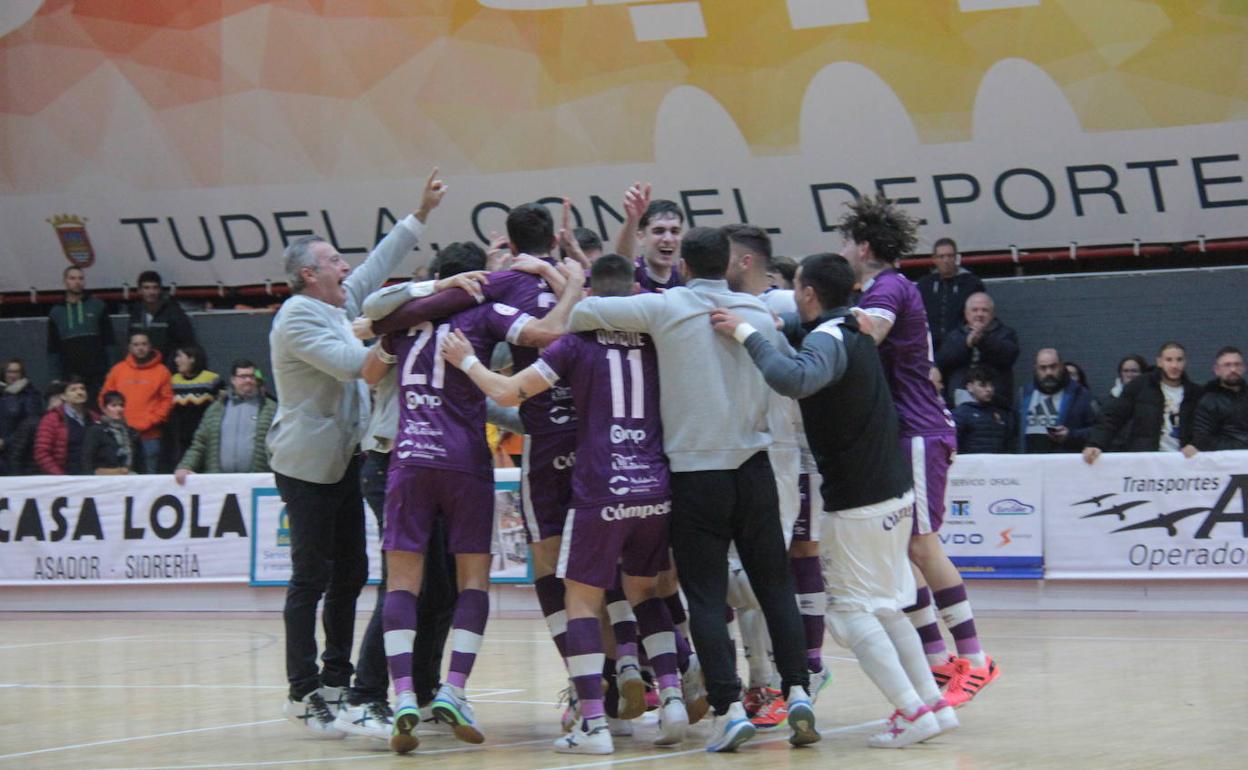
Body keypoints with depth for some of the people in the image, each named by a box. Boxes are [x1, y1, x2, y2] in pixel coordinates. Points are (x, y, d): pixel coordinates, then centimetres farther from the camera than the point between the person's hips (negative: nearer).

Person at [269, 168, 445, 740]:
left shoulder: (337, 304, 11)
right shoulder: (297, 318, -15)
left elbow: (377, 266, 23)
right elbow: (348, 362, -24)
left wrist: (420, 215, 23)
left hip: (343, 462, 9)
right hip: (307, 466, -9)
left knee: (349, 574, 10)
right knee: (311, 579, -7)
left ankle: (335, 683, 16)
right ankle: (304, 694, -4)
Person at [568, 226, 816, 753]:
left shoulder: (666, 308, -5)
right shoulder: (759, 313, 6)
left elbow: (583, 312, -10)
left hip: (694, 472, -3)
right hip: (753, 467, 3)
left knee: (706, 597, -1)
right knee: (775, 586, 10)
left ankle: (730, 706, -11)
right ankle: (797, 690, 0)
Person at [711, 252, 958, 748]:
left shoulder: (827, 339, -17)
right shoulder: (850, 330, 12)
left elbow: (794, 379, -40)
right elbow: (793, 331, 30)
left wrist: (745, 332, -31)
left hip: (858, 502, -9)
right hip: (892, 491, 9)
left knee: (850, 609, -3)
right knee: (885, 608, 17)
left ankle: (911, 711, -11)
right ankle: (933, 703, 13)